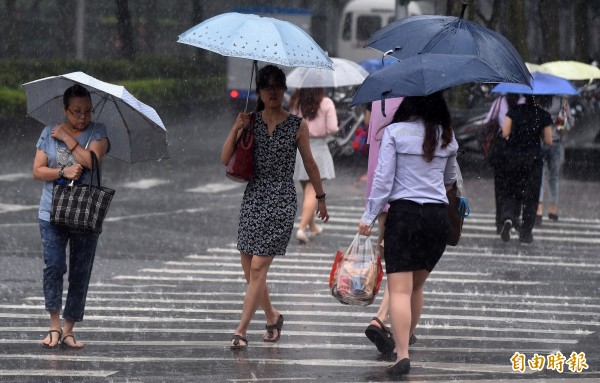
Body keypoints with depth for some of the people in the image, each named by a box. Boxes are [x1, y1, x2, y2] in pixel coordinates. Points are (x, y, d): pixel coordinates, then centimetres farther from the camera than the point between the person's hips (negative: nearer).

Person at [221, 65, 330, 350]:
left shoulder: (297, 126, 0)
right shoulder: (250, 122, 6)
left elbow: (309, 164, 11)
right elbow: (225, 160, 2)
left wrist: (320, 197, 16)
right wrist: (236, 129, -11)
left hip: (281, 200, -4)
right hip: (253, 197, 4)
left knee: (258, 267, -11)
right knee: (248, 268, 6)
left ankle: (241, 331, -10)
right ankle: (272, 317, 29)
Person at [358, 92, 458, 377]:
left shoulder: (395, 132, -5)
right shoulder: (446, 137, 8)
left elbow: (383, 179, -9)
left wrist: (369, 217, -3)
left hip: (404, 212, -4)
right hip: (438, 215, 4)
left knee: (400, 289, -7)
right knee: (417, 286, 19)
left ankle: (402, 355, -19)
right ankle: (403, 344, 29)